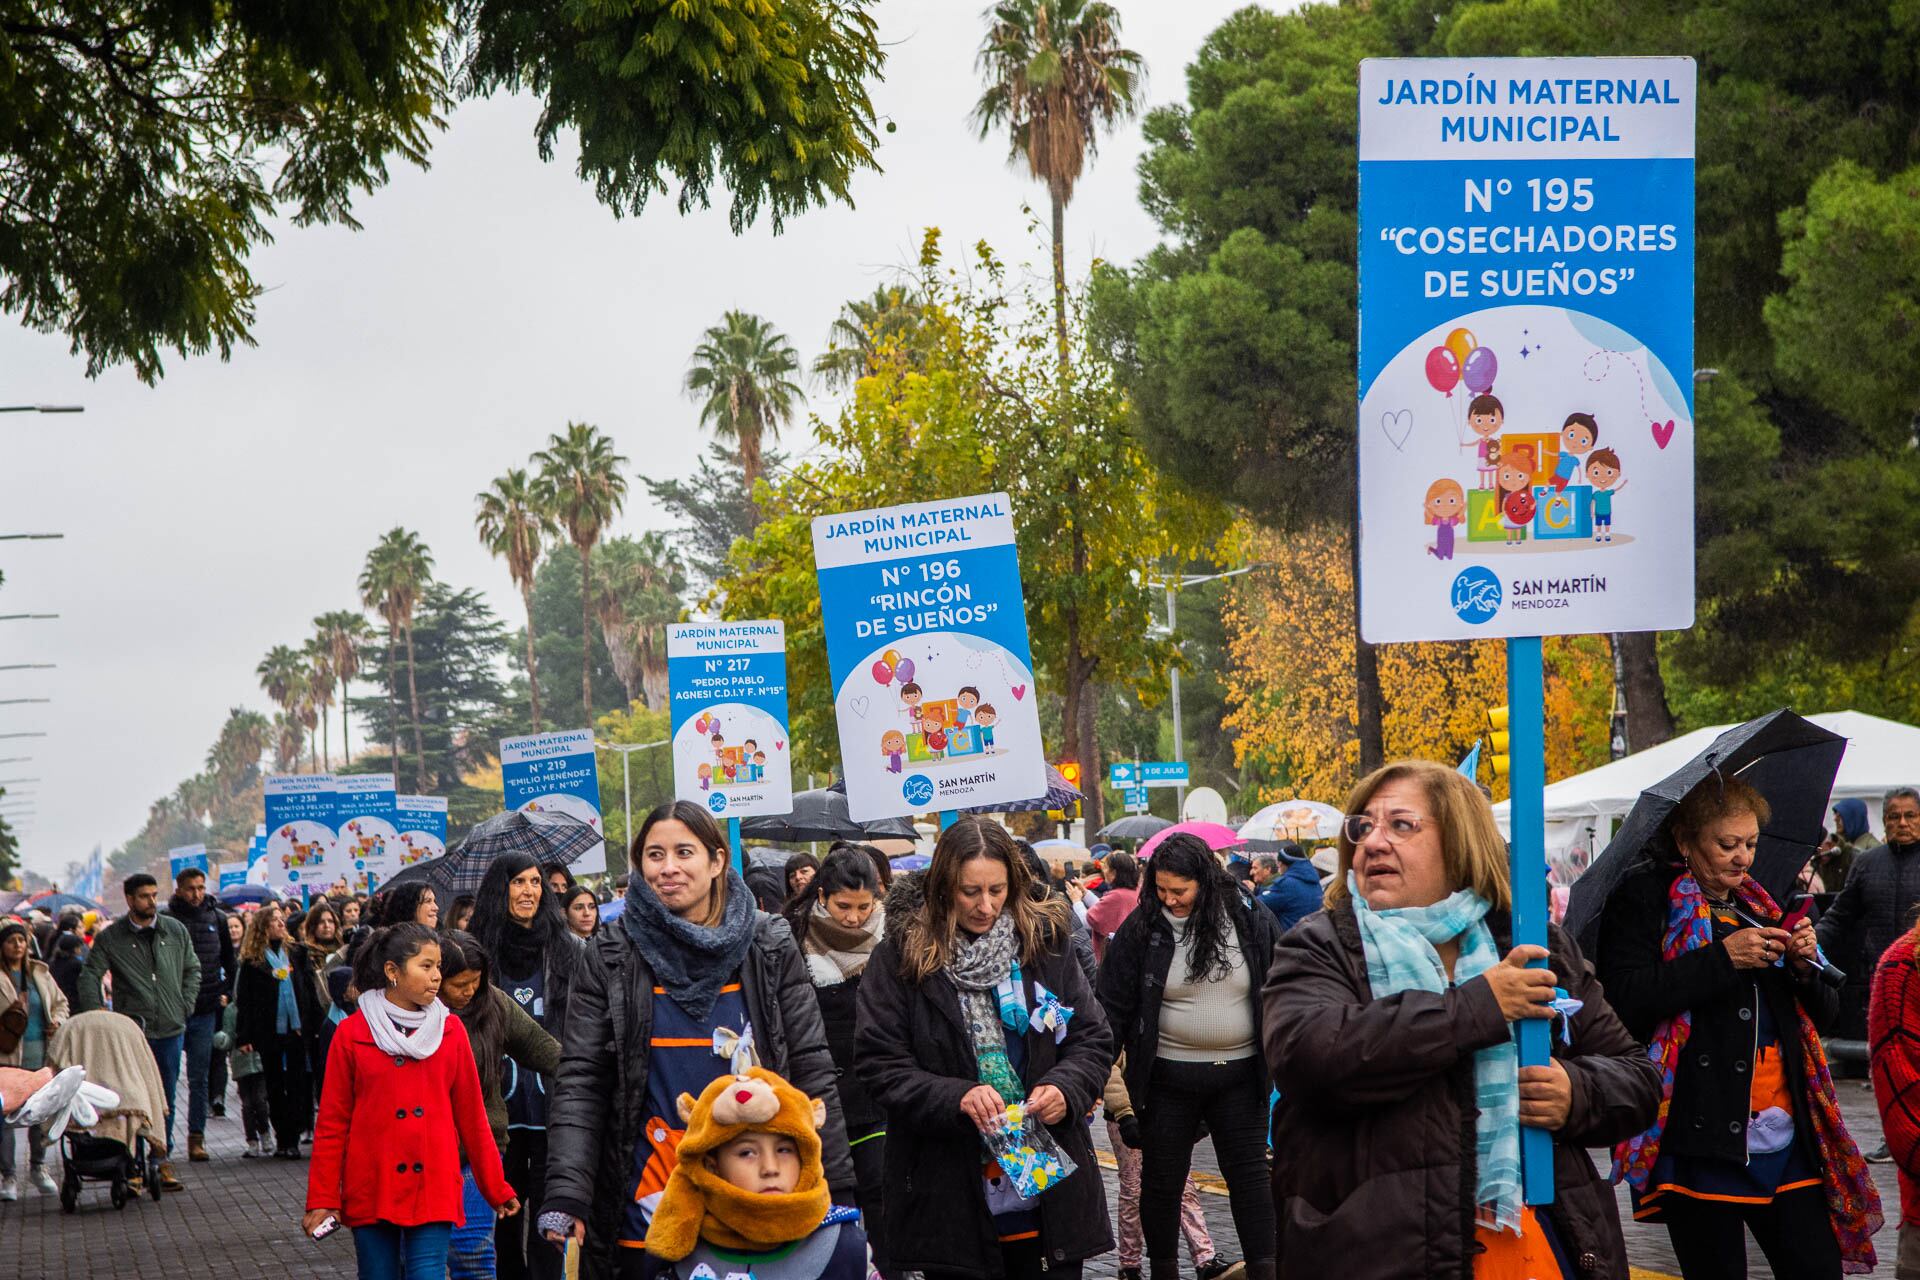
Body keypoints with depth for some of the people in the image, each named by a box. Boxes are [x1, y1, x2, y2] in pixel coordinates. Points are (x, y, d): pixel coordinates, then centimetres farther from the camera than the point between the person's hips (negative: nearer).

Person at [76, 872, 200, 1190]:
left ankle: (163, 1161, 13)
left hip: (170, 1029, 3)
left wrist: (185, 1006, 8)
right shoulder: (110, 937, 0)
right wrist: (95, 1014, -11)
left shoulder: (176, 931, 9)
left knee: (167, 1099, 6)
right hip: (132, 1030, -3)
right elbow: (89, 976, 0)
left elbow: (192, 969, 19)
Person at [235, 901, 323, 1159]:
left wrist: (315, 1023, 3)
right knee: (275, 1086, 5)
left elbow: (309, 990, 10)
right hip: (269, 1032, -2)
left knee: (297, 1083, -2)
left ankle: (291, 1139, 0)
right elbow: (244, 1000, 0)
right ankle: (283, 1138, 12)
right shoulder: (252, 961, 0)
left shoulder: (295, 952, 8)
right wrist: (244, 1036, -5)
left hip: (297, 1029, 2)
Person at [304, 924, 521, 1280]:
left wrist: (496, 1190, 12)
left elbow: (471, 1117, 11)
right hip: (371, 1193, -1)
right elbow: (332, 1122, 3)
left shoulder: (450, 1030, 6)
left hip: (434, 1191, 1)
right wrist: (323, 1199, 0)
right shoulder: (353, 1033, 1)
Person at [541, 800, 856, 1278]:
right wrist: (566, 1199, -14)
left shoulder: (769, 948, 3)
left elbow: (812, 1073, 3)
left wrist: (837, 1193, -1)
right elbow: (579, 1084, -3)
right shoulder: (613, 958, 1)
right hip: (648, 1209, 0)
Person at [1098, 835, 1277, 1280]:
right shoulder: (1141, 929, -6)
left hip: (1239, 1074, 0)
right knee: (1162, 1180, 9)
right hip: (1168, 1076, 0)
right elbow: (1114, 1007, -3)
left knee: (1249, 1174, 6)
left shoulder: (1252, 922, -3)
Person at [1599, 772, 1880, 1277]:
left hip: (1787, 1140, 6)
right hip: (1700, 1140, -6)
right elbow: (1624, 998, -16)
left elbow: (1822, 1014, 21)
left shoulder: (1758, 905, 19)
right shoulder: (1644, 899, 0)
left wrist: (1804, 967, 0)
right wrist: (1723, 959, -17)